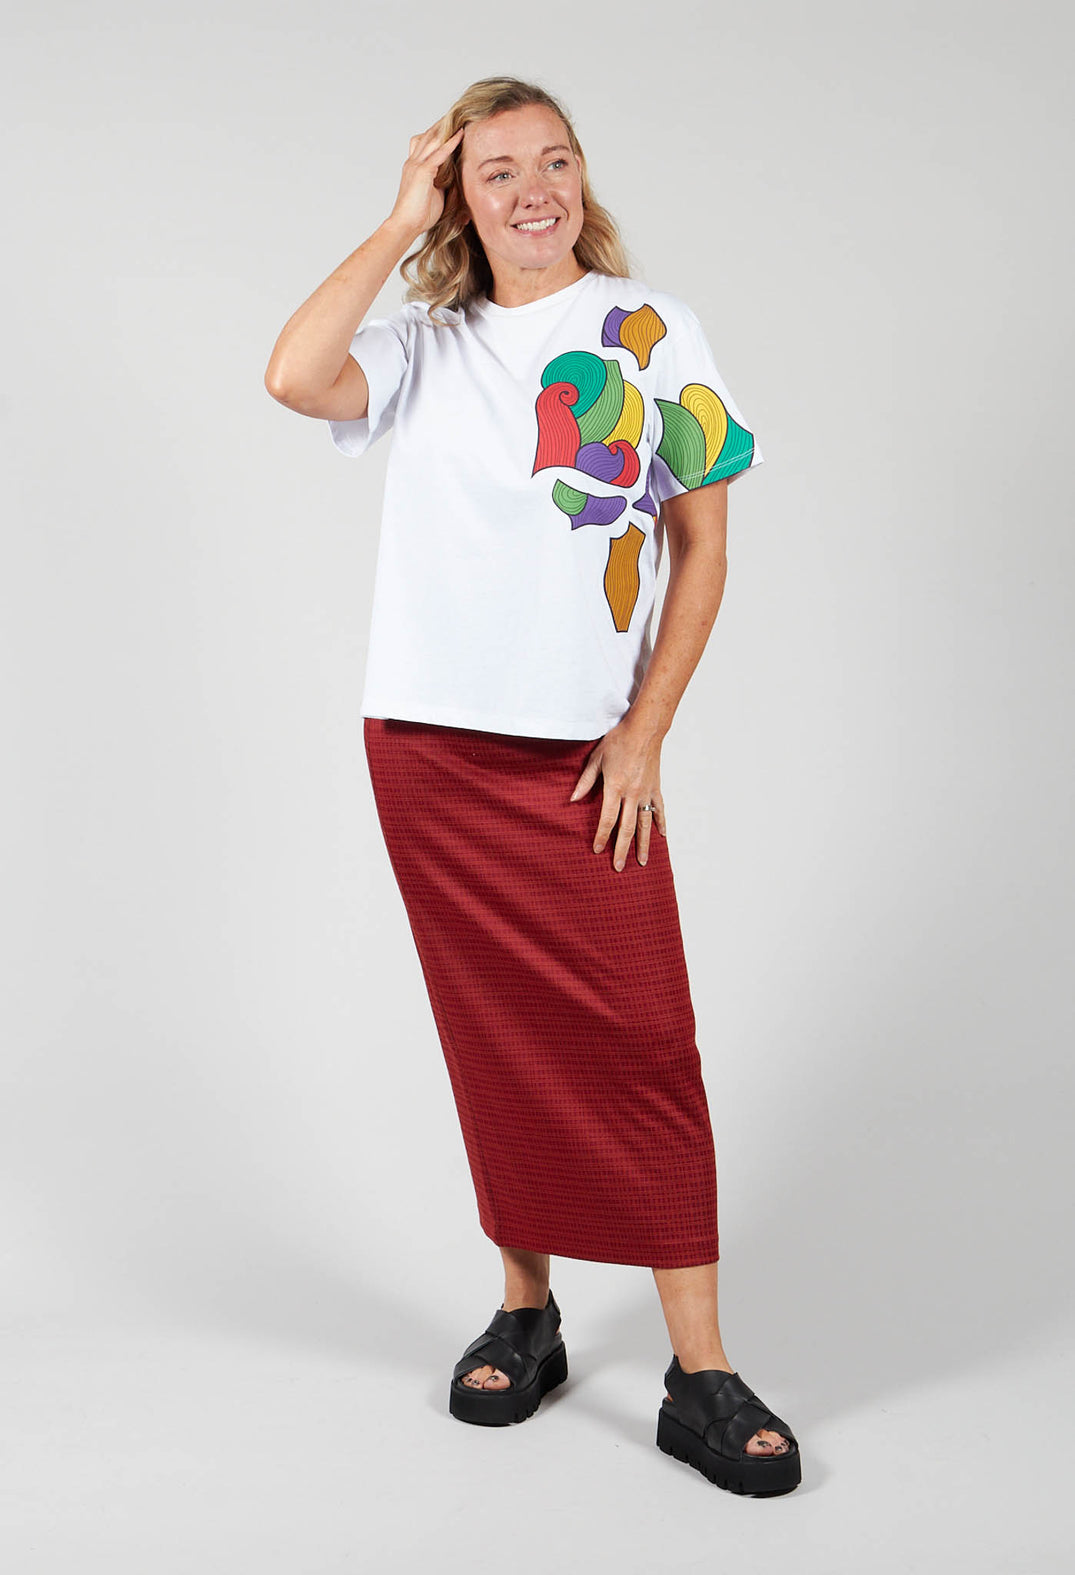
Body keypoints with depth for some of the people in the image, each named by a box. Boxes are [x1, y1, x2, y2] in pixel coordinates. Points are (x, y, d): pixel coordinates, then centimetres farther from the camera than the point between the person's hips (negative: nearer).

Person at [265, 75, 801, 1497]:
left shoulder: (652, 330, 5)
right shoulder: (430, 347, 8)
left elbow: (703, 544, 4)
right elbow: (296, 377, -13)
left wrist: (643, 735, -3)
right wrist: (404, 221, -4)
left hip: (587, 752, -1)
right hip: (430, 749, 2)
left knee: (640, 1045, -6)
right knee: (498, 1044, 8)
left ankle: (700, 1373, 0)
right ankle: (525, 1311, 24)